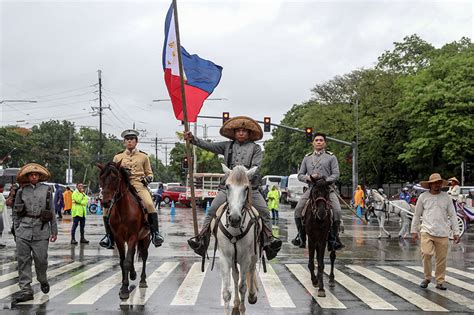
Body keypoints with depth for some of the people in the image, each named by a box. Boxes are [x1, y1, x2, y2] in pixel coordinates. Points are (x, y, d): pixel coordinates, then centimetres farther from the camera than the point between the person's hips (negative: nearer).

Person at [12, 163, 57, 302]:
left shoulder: (46, 190, 5)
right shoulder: (21, 191, 7)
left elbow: (52, 211, 8)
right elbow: (16, 212, 12)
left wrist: (54, 231, 7)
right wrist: (16, 229, 7)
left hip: (41, 231, -1)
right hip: (23, 231, 1)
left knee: (41, 259, 2)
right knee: (23, 260, 0)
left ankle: (43, 281, 30)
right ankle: (26, 289, 5)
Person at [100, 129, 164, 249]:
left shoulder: (144, 156, 15)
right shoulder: (117, 157, 18)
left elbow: (149, 173, 17)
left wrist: (148, 178, -6)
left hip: (139, 185, -2)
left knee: (149, 204, -30)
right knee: (107, 206, -17)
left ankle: (155, 233, -22)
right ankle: (109, 236, -1)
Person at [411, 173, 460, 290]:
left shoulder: (446, 197, 8)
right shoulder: (423, 197, 5)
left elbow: (452, 215, 11)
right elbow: (417, 215, 12)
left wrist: (456, 232, 6)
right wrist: (414, 231, 10)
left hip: (443, 233, 2)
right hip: (427, 231, -2)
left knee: (441, 259, 2)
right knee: (426, 254, -17)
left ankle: (440, 282, 16)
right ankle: (427, 278, 3)